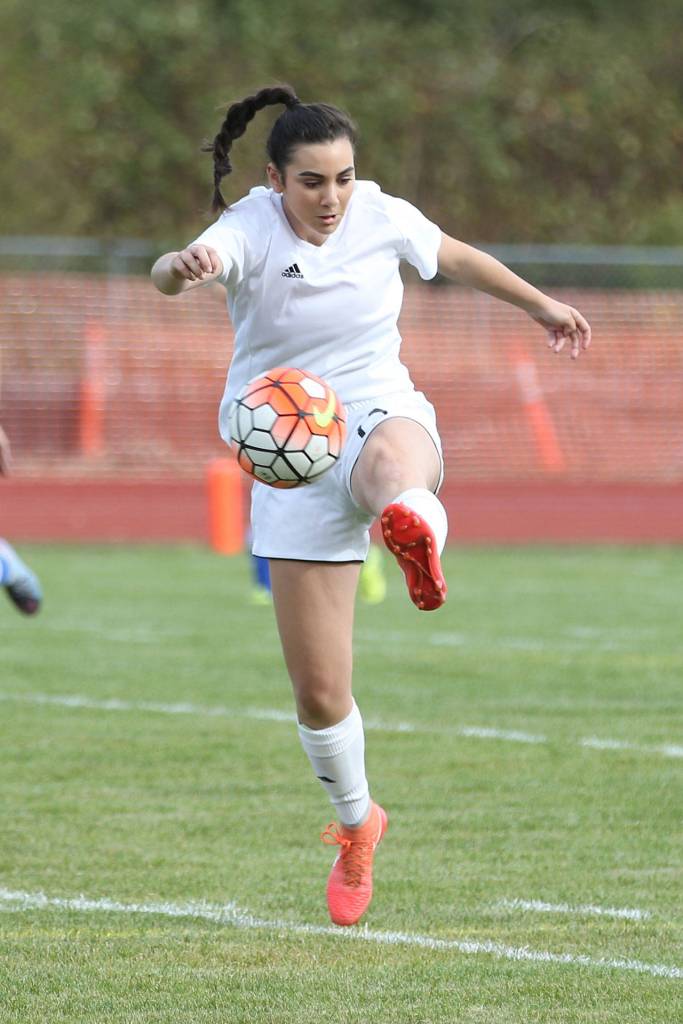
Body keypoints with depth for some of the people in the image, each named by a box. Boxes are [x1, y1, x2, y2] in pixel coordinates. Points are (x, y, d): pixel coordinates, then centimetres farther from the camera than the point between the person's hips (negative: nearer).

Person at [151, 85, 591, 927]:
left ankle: (419, 532, -78)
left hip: (382, 416, 1)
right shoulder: (251, 230, -13)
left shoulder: (383, 218, -3)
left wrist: (540, 304, 32)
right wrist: (182, 269, -61)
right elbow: (173, 273, -37)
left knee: (391, 460, -43)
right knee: (318, 692, 2)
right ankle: (356, 824, 30)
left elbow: (453, 256, 20)